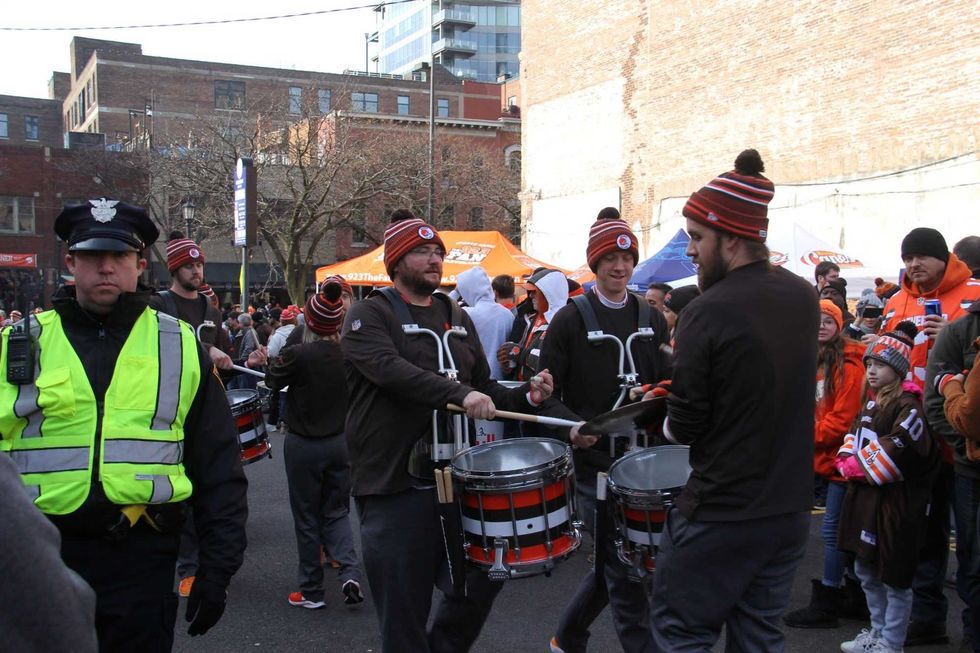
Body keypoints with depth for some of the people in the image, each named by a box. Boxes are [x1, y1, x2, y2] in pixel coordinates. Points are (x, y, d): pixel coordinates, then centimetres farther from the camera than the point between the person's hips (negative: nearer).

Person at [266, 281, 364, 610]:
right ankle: (350, 571, -4)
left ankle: (311, 591, 17)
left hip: (304, 445, -3)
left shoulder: (298, 355, -18)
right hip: (340, 443, 4)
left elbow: (272, 381, -2)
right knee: (336, 512, 17)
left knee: (307, 518, 9)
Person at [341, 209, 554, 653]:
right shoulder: (369, 315, -5)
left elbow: (483, 390, 17)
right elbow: (389, 370, -24)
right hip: (394, 487, -6)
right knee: (404, 614, 2)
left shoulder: (457, 318, 15)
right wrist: (459, 394, -34)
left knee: (481, 582, 12)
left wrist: (525, 397, -2)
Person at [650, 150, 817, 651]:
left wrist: (670, 424, 7)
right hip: (791, 509, 7)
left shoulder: (708, 314, -19)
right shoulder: (804, 298, 3)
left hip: (721, 515, -7)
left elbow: (685, 427, -15)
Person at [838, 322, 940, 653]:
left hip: (894, 504, -9)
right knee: (866, 570, 18)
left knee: (894, 577, 2)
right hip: (863, 498, 9)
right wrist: (848, 463, -1)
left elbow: (901, 449, -24)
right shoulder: (872, 404, 15)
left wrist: (861, 468, -15)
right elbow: (853, 437, 19)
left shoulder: (908, 406, -14)